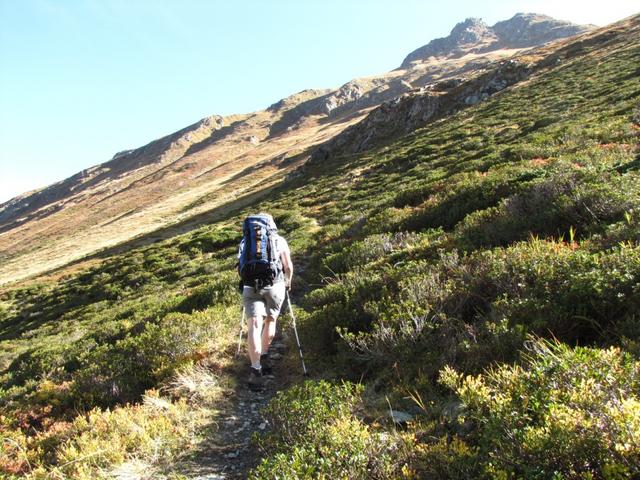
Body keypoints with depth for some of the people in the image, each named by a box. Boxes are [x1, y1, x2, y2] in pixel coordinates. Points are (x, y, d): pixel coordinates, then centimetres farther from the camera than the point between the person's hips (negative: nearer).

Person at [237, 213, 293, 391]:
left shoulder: (246, 241, 18)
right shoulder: (279, 241, 14)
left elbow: (242, 267, 22)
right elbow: (288, 267, 16)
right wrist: (288, 283, 34)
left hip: (250, 286, 0)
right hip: (275, 284, 0)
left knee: (255, 325, -6)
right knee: (270, 320, 22)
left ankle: (255, 369, -16)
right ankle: (264, 356, 27)